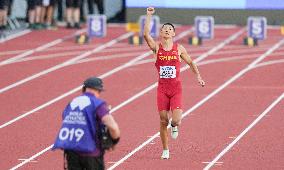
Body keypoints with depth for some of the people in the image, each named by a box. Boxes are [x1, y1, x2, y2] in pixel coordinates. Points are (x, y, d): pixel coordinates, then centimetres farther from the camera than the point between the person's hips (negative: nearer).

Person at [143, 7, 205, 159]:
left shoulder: (179, 48, 2)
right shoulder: (156, 47, 0)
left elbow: (190, 62, 16)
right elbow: (146, 34, -16)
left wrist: (198, 76, 7)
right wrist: (149, 15, -15)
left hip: (176, 89, 0)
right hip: (162, 88, 0)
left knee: (176, 119, -14)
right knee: (163, 121, 2)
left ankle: (174, 126, 25)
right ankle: (165, 150, 17)